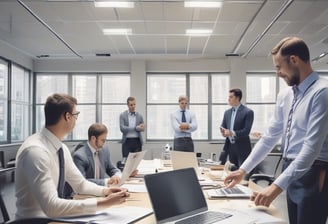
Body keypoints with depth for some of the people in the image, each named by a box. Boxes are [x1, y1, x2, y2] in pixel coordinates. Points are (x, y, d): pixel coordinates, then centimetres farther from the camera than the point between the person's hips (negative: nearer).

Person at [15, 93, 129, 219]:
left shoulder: (61, 148, 1)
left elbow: (80, 184, 11)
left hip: (55, 217, 7)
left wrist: (106, 191, -7)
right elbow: (51, 207, -30)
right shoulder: (35, 150, -24)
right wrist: (102, 202, -30)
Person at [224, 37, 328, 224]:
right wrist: (243, 170, 8)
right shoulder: (285, 95, 7)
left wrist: (277, 186, -27)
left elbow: (312, 147, -24)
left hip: (312, 175, -7)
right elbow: (270, 137, 11)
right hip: (291, 172, 7)